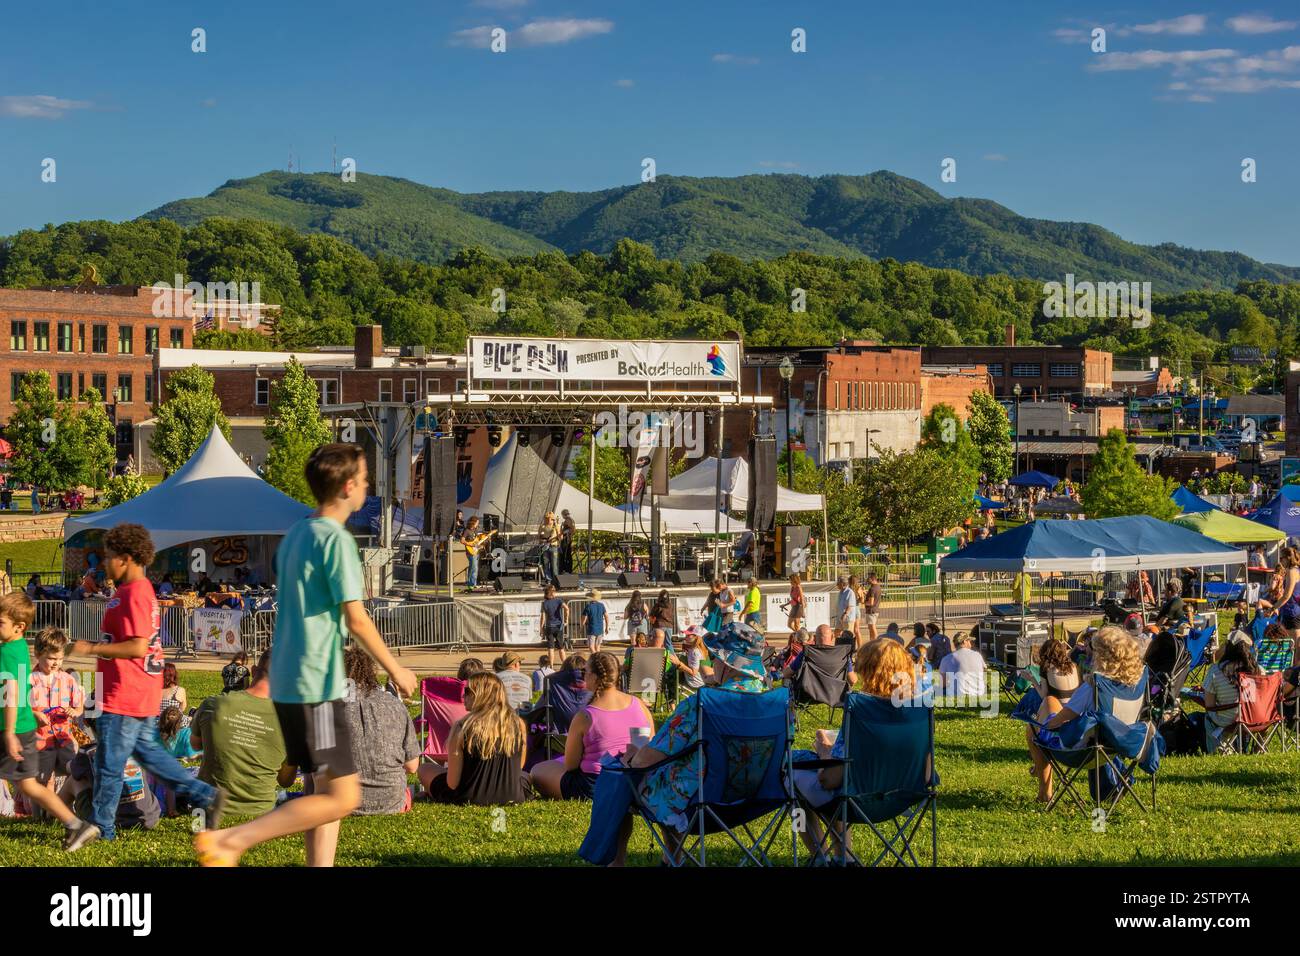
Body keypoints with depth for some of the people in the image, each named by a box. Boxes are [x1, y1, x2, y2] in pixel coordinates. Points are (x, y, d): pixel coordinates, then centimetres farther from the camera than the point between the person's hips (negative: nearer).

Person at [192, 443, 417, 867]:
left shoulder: (295, 535, 13)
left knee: (326, 790, 15)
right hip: (317, 688, -10)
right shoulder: (336, 539, -14)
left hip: (288, 684, 10)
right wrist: (395, 669, -4)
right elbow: (357, 620, -15)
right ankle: (230, 840, -13)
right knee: (342, 798, -7)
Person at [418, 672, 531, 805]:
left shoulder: (462, 727, -14)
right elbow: (518, 768, 9)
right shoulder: (518, 724, -5)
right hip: (513, 797, 2)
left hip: (470, 799, -2)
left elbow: (452, 783, -12)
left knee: (425, 769, 25)